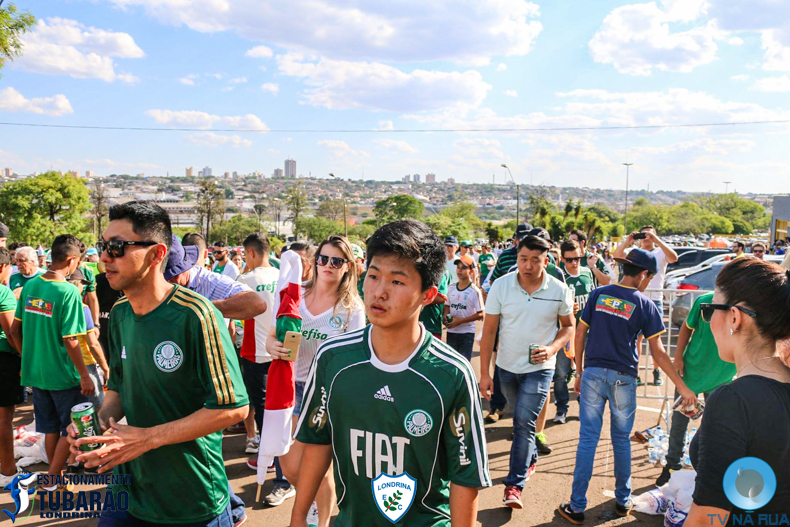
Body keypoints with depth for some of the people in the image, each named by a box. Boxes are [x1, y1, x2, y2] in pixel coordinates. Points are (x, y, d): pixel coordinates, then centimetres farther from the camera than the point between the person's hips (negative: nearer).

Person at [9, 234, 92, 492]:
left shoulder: (30, 286, 0)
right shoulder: (69, 291, -20)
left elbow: (15, 330, 7)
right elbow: (70, 341, -21)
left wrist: (29, 355, 20)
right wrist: (85, 375, -13)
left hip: (35, 372, 7)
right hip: (63, 375, -7)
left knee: (50, 429, 19)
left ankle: (55, 480, 31)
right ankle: (51, 481, 14)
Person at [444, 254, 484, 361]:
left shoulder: (474, 291, -11)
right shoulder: (451, 288, 3)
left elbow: (480, 314, -11)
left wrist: (460, 320, -17)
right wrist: (446, 316, -7)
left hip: (467, 333, -5)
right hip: (451, 331, 5)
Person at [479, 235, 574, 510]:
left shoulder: (559, 290, -12)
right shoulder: (501, 286, -12)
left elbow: (568, 326, 3)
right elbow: (489, 330, -8)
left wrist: (552, 348, -18)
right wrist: (484, 373, -10)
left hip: (540, 368, -2)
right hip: (507, 366, 2)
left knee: (524, 422, -9)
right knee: (521, 420, 20)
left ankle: (515, 483, 2)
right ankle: (531, 459, 45)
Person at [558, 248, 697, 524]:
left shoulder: (598, 294, 3)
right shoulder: (645, 305, -3)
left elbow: (580, 334, 3)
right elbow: (657, 352, -5)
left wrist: (579, 372, 11)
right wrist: (682, 386, 2)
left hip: (593, 373, 1)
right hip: (623, 378, -1)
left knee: (587, 439, 5)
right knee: (622, 440, 15)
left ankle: (577, 506, 8)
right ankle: (623, 501, 29)